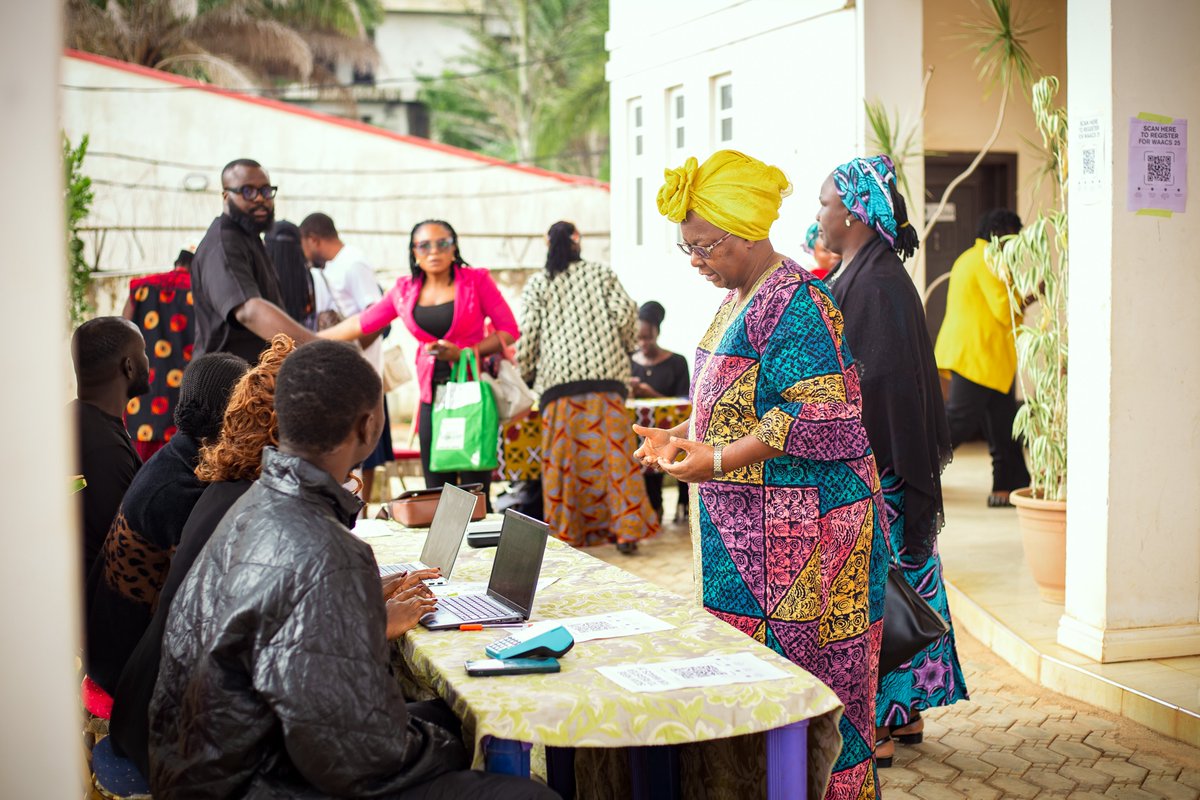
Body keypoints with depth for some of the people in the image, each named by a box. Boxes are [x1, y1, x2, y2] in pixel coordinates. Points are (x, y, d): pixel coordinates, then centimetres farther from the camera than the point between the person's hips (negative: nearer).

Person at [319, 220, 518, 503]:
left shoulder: (476, 280, -1)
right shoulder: (405, 290, 9)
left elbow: (509, 330, -3)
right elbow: (363, 323, 17)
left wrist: (464, 353, -14)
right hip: (433, 394, 4)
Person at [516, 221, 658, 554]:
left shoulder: (536, 284, 9)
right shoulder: (601, 273, 12)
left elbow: (527, 333, 2)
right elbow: (625, 313, 3)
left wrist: (523, 373, 12)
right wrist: (626, 348, 20)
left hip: (558, 378, 0)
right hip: (605, 375, 0)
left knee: (563, 454, 2)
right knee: (612, 449, 0)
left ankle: (566, 533, 2)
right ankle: (626, 529, -2)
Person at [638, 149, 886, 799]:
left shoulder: (795, 302, -15)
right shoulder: (739, 299, 16)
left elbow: (817, 418, -21)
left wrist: (719, 460, -24)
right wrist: (677, 435, 12)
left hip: (797, 527, -9)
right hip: (747, 528, 9)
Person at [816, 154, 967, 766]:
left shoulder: (877, 284, -18)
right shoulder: (863, 275, 12)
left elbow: (876, 383, -23)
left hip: (872, 472, -10)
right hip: (881, 465, 10)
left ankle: (876, 727, 7)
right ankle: (905, 711, 25)